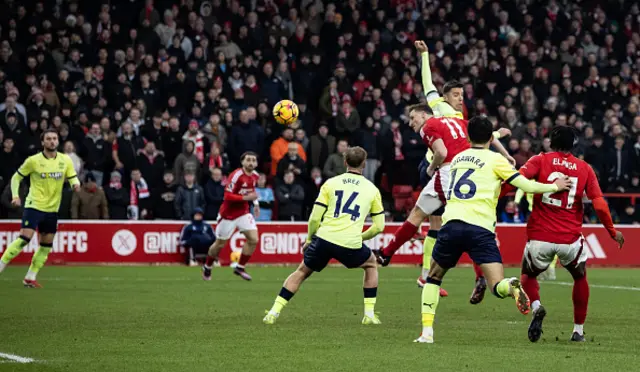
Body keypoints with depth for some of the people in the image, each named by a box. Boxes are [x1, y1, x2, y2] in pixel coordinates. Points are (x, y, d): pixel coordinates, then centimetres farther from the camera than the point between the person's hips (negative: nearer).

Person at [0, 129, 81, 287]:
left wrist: (76, 185, -18)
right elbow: (16, 177, 4)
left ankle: (30, 277, 15)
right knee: (24, 238, -19)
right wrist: (15, 195, -10)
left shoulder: (65, 160, 3)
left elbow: (73, 179, 6)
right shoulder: (33, 160, -6)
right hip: (34, 206, -5)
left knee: (46, 245, 5)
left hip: (52, 209, 5)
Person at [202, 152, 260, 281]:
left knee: (253, 239, -11)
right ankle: (207, 267, 31)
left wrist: (255, 203, 13)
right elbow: (228, 196, -26)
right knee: (220, 244, 6)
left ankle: (240, 268, 4)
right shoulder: (236, 176, -22)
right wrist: (246, 198, -32)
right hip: (228, 214, -6)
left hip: (243, 212, 6)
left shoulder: (255, 176, 1)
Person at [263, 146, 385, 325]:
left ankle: (274, 312, 13)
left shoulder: (330, 183, 11)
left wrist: (309, 239, 22)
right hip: (350, 244, -1)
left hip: (324, 238, 1)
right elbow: (379, 226, 13)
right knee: (371, 264, 30)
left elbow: (315, 218, 6)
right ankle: (369, 314, 22)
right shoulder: (372, 189, 13)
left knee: (301, 272, 23)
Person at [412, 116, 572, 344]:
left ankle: (427, 331, 8)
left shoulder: (457, 159, 22)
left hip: (451, 223, 3)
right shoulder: (495, 159, 8)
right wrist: (555, 187, 18)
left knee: (433, 278, 22)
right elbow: (526, 186, 2)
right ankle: (512, 286, -42)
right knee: (498, 286, -6)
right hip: (480, 228, -3)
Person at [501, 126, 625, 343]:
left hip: (540, 237, -1)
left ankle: (536, 307, -7)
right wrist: (613, 232, 14)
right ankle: (578, 330, 26)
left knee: (528, 275, 25)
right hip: (570, 239, 1)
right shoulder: (585, 169, 7)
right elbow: (600, 205, 1)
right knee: (580, 278, 28)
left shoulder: (540, 161, 3)